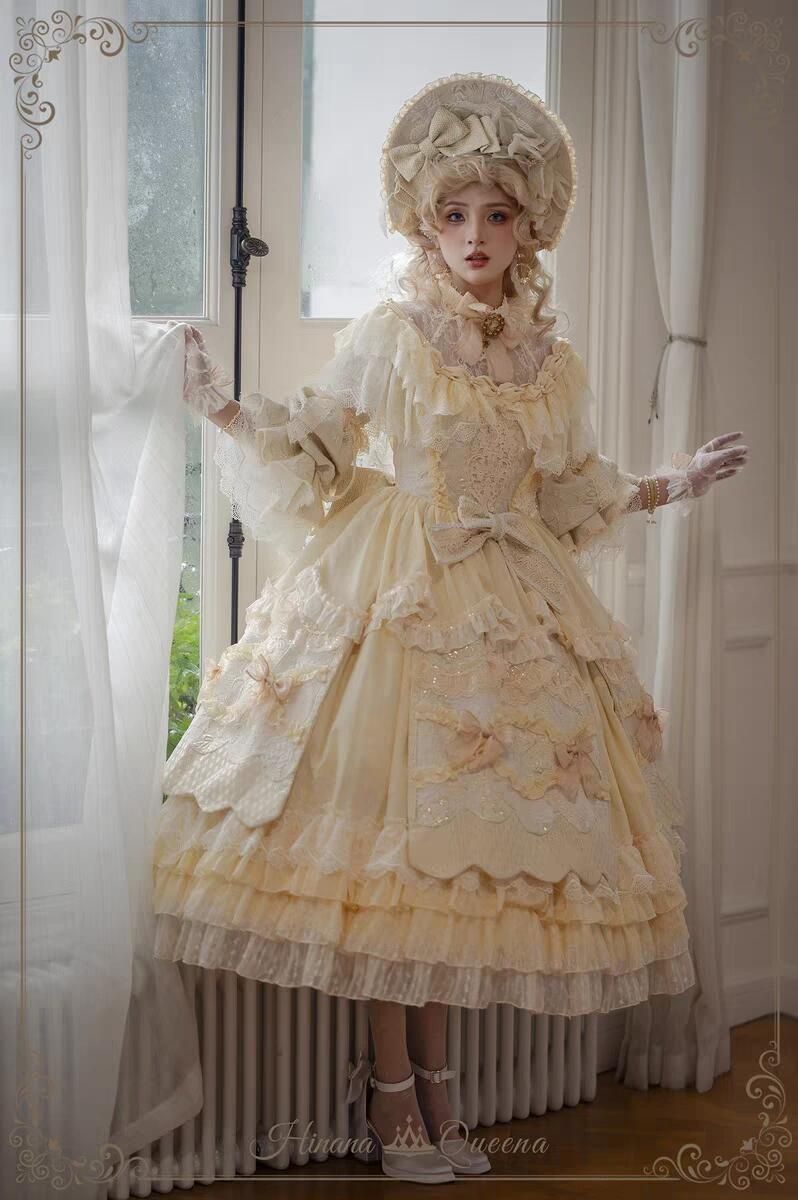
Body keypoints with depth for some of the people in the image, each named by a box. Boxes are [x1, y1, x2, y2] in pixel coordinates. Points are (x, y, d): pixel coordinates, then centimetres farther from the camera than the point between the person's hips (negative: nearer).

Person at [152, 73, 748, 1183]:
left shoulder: (551, 361, 7)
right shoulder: (387, 337, -4)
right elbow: (312, 454, 1)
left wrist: (664, 488, 7)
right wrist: (233, 414, -14)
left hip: (507, 614, 4)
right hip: (391, 609, -3)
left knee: (460, 844, 5)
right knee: (388, 836, -3)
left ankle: (430, 1079, 18)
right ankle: (392, 1088, 10)